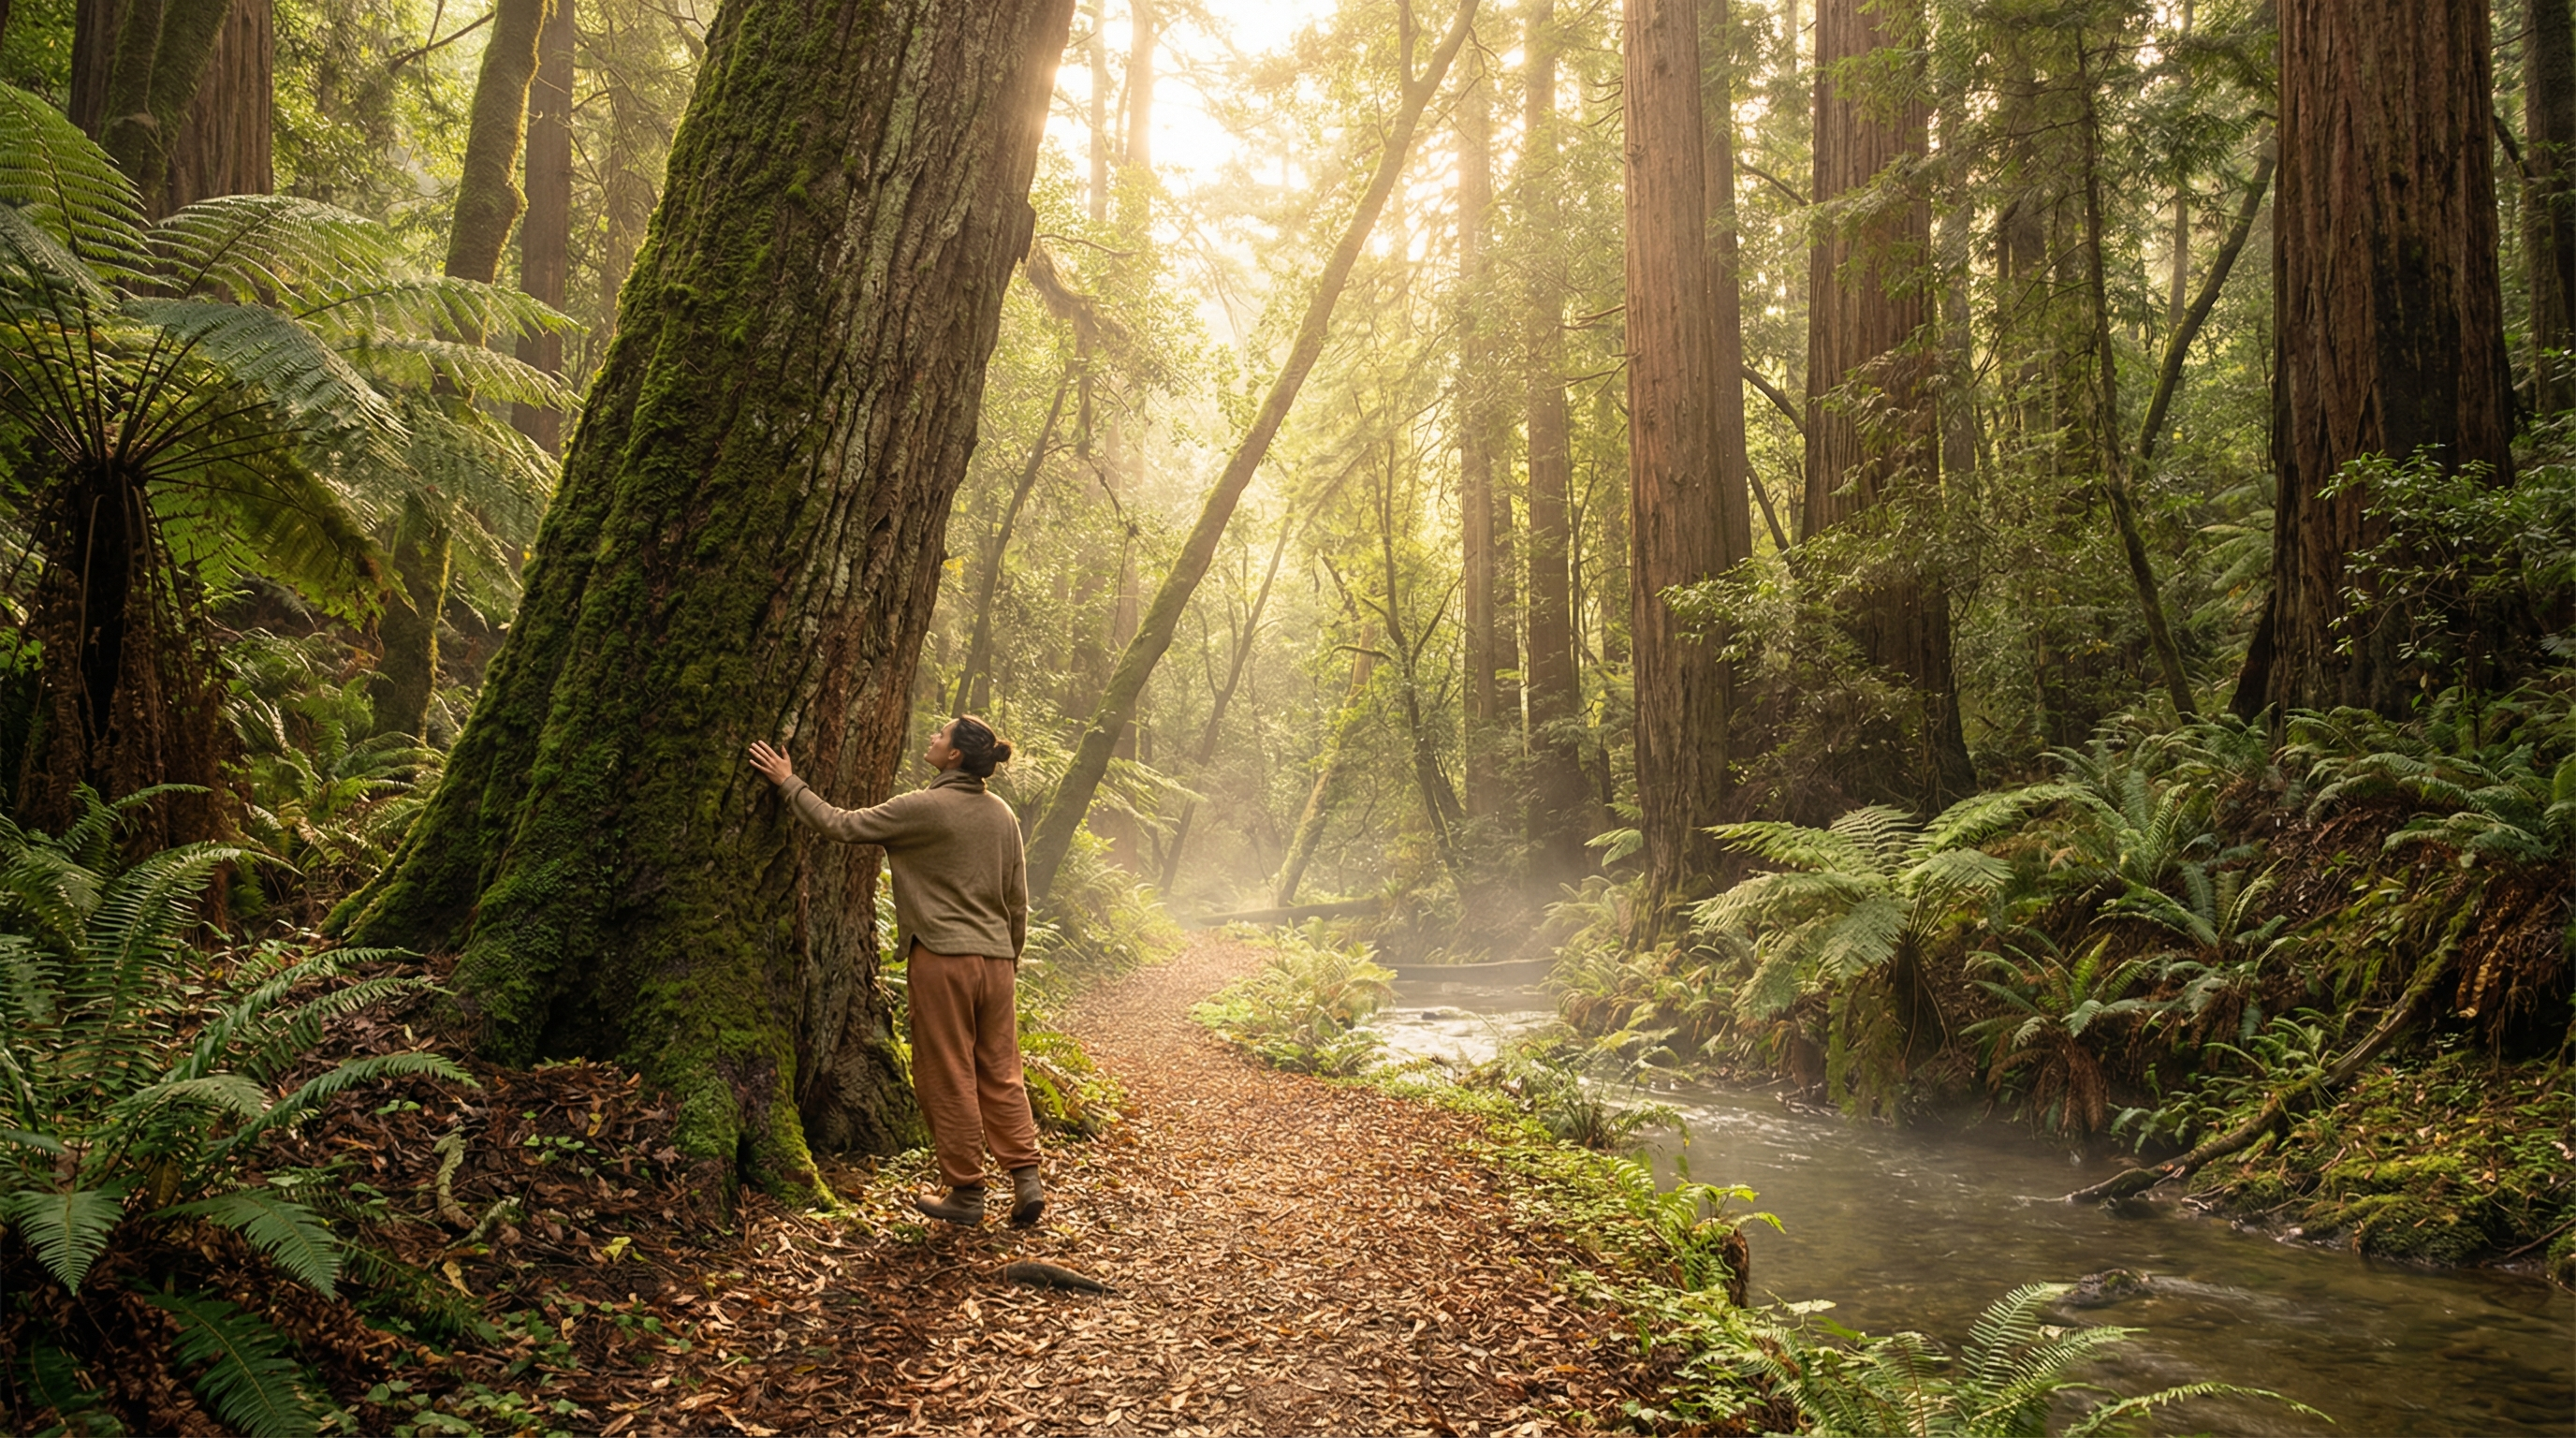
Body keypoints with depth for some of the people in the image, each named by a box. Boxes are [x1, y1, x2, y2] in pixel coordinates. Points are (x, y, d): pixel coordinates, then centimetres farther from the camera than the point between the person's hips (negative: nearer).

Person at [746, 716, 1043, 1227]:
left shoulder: (922, 808, -11)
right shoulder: (1002, 814, 7)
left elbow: (842, 825, -6)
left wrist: (788, 783, 4)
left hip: (943, 958, -6)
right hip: (996, 960, 6)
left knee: (949, 1079, 4)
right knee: (1001, 1075, 12)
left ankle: (966, 1194, 11)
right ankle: (1026, 1180, 7)